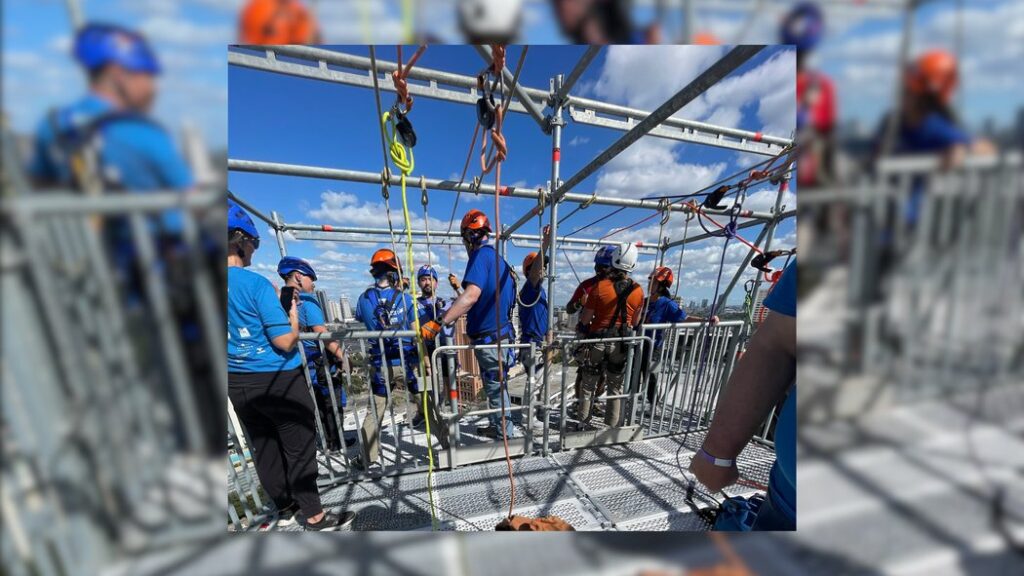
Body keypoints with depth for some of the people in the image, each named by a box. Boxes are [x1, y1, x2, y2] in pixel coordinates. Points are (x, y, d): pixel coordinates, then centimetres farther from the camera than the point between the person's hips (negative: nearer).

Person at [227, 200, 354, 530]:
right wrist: (293, 317, -4)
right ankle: (313, 515, 22)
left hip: (237, 382, 7)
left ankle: (285, 507, 37)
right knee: (299, 448, 7)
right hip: (276, 379, -7)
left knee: (263, 447, 20)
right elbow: (285, 342, -21)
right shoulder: (256, 283, -19)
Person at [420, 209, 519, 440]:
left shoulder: (481, 255, -16)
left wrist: (439, 323, -33)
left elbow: (471, 295, -31)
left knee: (495, 386, 7)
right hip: (501, 333, 9)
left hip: (488, 337, -9)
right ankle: (497, 426, 40)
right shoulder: (500, 259, 11)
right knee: (495, 384, 23)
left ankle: (506, 433, 25)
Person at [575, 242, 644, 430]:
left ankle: (584, 423, 26)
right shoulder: (638, 291, -7)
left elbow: (585, 319, -13)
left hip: (597, 342, -2)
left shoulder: (600, 287, -16)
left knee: (589, 386, 15)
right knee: (616, 388, 18)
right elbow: (635, 322, 4)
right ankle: (612, 426, 28)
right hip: (620, 344, 2)